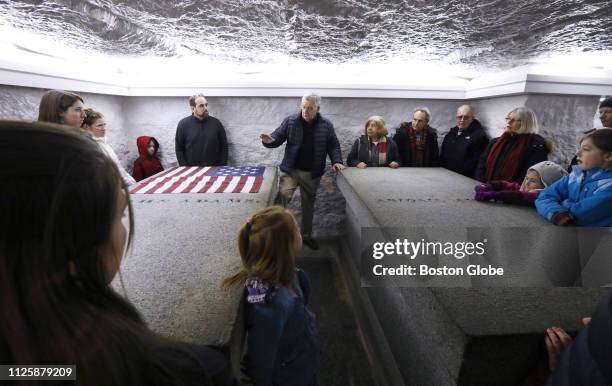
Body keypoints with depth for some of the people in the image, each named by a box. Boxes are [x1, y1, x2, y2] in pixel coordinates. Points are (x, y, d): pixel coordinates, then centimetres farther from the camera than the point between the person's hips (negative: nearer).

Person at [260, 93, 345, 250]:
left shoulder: (326, 125, -1)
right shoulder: (290, 121, -4)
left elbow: (334, 145, 6)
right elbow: (278, 138, -2)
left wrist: (336, 161, -10)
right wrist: (269, 140, -25)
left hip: (312, 173, 2)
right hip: (290, 170, -1)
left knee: (308, 204, 14)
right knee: (282, 197, -21)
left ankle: (306, 235, 32)